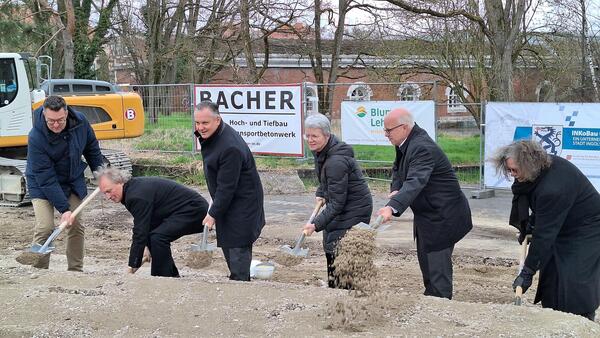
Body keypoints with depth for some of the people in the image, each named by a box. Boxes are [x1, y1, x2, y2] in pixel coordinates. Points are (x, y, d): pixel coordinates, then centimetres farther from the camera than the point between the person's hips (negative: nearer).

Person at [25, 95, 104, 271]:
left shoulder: (80, 121, -18)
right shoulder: (36, 138, -31)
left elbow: (91, 148, 4)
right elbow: (47, 179, -29)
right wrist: (64, 209, -30)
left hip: (73, 181, 4)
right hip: (42, 184, -4)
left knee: (76, 226, 4)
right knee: (44, 228, -15)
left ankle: (76, 271, 15)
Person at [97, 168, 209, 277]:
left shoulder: (137, 195, -22)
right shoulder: (133, 187, 10)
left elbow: (140, 232, -21)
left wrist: (133, 266, -16)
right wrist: (149, 248, 17)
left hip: (194, 210, -11)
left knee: (158, 237, -24)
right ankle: (172, 276, 19)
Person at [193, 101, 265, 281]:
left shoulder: (230, 148, -30)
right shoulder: (211, 136, 3)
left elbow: (226, 187, -27)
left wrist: (213, 214, -21)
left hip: (242, 204, -11)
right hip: (227, 201, 11)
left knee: (238, 246, -7)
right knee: (227, 243, 19)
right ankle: (242, 279, 33)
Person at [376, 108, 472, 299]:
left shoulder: (422, 148, -28)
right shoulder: (406, 143, 3)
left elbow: (415, 182, -42)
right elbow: (398, 168, 17)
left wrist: (392, 207, -55)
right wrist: (395, 189, -5)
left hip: (443, 215, -11)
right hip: (427, 214, 11)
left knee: (437, 267, -8)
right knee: (426, 262, 21)